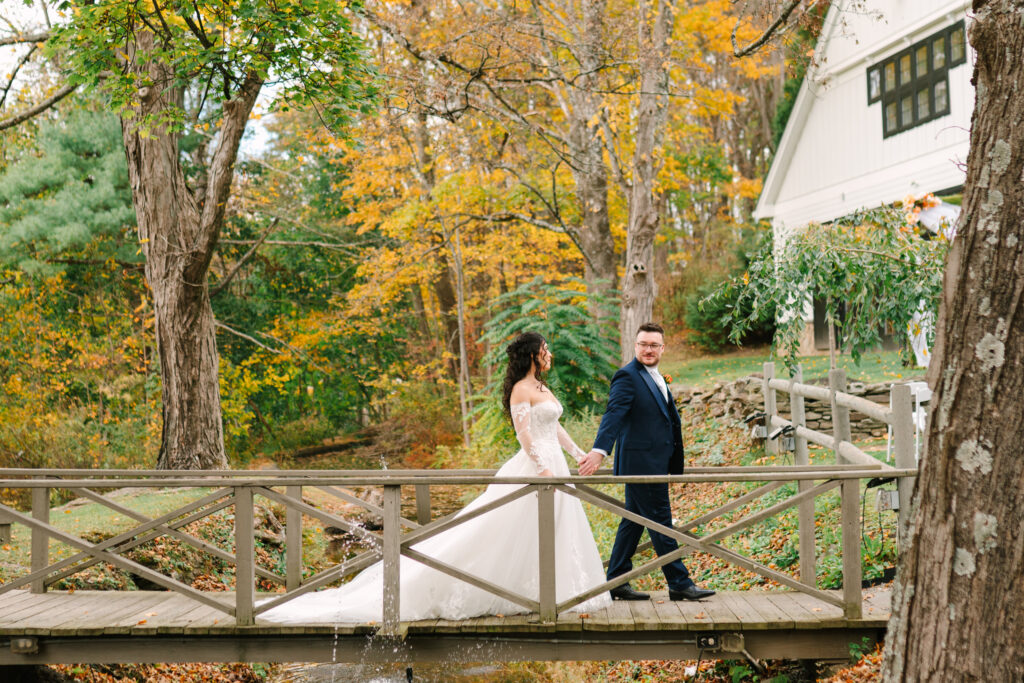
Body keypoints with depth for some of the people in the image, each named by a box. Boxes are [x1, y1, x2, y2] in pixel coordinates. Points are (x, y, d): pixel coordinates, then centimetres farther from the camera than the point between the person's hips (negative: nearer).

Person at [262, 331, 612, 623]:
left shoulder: (542, 387, 16)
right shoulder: (521, 390, -13)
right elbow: (524, 435, -20)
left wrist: (579, 453, 22)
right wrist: (543, 469, -25)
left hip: (554, 466, 9)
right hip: (534, 466, -9)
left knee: (558, 535, 9)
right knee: (513, 535, -8)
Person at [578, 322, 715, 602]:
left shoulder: (656, 378, 17)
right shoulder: (627, 376, -12)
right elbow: (614, 414, -24)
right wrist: (599, 451, -37)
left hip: (654, 463, 10)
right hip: (641, 462, -10)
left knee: (634, 521, 13)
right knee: (661, 523, -3)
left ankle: (616, 583, 19)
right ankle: (679, 583, 3)